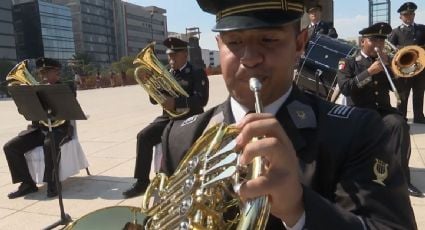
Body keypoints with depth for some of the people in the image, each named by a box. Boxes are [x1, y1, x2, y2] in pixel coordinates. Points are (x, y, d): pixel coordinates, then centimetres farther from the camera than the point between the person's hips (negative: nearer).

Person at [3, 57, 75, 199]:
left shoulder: (67, 87, 3)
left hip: (59, 128, -5)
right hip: (38, 128, 5)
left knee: (49, 145, -38)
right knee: (10, 147, -14)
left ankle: (52, 183, -21)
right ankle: (28, 184, -5)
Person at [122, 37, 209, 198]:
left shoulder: (197, 73, -4)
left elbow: (201, 100, -19)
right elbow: (154, 99, 11)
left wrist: (175, 102, -30)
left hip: (189, 119, -5)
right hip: (168, 118, 6)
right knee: (143, 136, -13)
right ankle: (142, 181, -5)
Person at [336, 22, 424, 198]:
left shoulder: (386, 62, 18)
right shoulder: (349, 63, 6)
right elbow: (344, 88, -11)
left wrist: (388, 65, -1)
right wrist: (369, 71, -16)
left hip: (383, 111, 3)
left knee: (400, 124, -28)